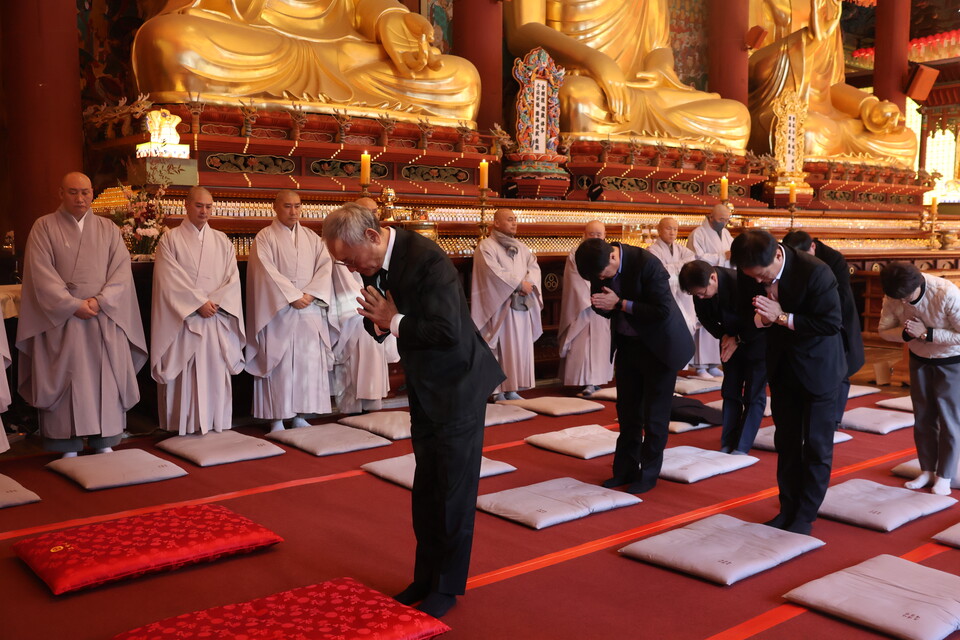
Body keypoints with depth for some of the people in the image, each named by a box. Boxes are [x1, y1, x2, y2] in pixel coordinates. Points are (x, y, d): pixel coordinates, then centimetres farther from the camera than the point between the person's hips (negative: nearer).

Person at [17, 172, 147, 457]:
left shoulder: (108, 229, 11)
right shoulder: (44, 227, 3)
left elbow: (121, 271, 2)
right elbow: (42, 274, -6)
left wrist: (100, 300, -13)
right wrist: (73, 305, -14)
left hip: (105, 317, 2)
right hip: (61, 317, -2)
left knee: (106, 379, 1)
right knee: (65, 378, -3)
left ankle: (104, 442, 9)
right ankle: (68, 448, 1)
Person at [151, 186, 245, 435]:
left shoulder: (222, 241, 13)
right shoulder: (170, 239, 2)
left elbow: (233, 278, 6)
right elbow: (170, 280, -7)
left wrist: (215, 302, -9)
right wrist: (199, 303, -13)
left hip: (217, 320, 3)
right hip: (182, 319, -3)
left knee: (216, 372, 2)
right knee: (183, 374, -3)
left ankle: (215, 424, 8)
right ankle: (183, 427, 3)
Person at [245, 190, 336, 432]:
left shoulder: (312, 238, 13)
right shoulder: (265, 237, 1)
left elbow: (325, 266, 3)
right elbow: (267, 272, -10)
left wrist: (310, 294, -12)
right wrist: (293, 296, -16)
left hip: (310, 310, 4)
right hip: (278, 310, -4)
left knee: (309, 361, 2)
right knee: (278, 363, -3)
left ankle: (300, 414, 10)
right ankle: (276, 417, 2)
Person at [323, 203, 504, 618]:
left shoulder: (426, 259, -27)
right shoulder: (374, 262, -3)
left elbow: (448, 331, -33)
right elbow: (380, 319, 8)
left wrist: (394, 321, -24)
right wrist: (377, 320, -15)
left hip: (456, 382, -8)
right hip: (423, 386, 8)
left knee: (453, 490, 4)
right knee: (426, 487, 17)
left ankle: (447, 586, 19)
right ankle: (426, 576, 31)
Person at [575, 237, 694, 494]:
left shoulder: (646, 263, -27)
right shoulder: (601, 267, -9)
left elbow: (663, 310, -26)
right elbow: (604, 306, 2)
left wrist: (621, 304, -29)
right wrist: (601, 304, -22)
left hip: (658, 346, -6)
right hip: (627, 344, 6)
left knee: (654, 414, 3)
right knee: (627, 410, 13)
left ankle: (648, 474, 15)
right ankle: (625, 470, 25)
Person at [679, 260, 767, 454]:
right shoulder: (700, 288, -16)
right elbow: (704, 317, 2)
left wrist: (738, 340, -18)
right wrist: (723, 335, -12)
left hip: (757, 342, -6)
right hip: (732, 342, 6)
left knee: (753, 395, -3)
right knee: (730, 392, 7)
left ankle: (742, 448, 1)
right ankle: (727, 445, 12)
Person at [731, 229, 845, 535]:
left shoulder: (815, 272, -29)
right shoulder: (748, 272, -13)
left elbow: (832, 323, -25)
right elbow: (746, 312, 2)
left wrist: (782, 317, -32)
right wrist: (761, 318, -22)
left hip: (817, 366, -5)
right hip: (781, 364, 5)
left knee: (816, 445, 3)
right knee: (786, 441, 13)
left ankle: (805, 516, 15)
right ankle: (788, 508, 26)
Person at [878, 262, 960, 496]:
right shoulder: (893, 296, -19)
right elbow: (884, 329, -10)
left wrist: (926, 333, -32)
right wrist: (907, 333, -29)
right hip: (919, 359, 4)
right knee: (923, 417, 11)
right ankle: (927, 470, 23)